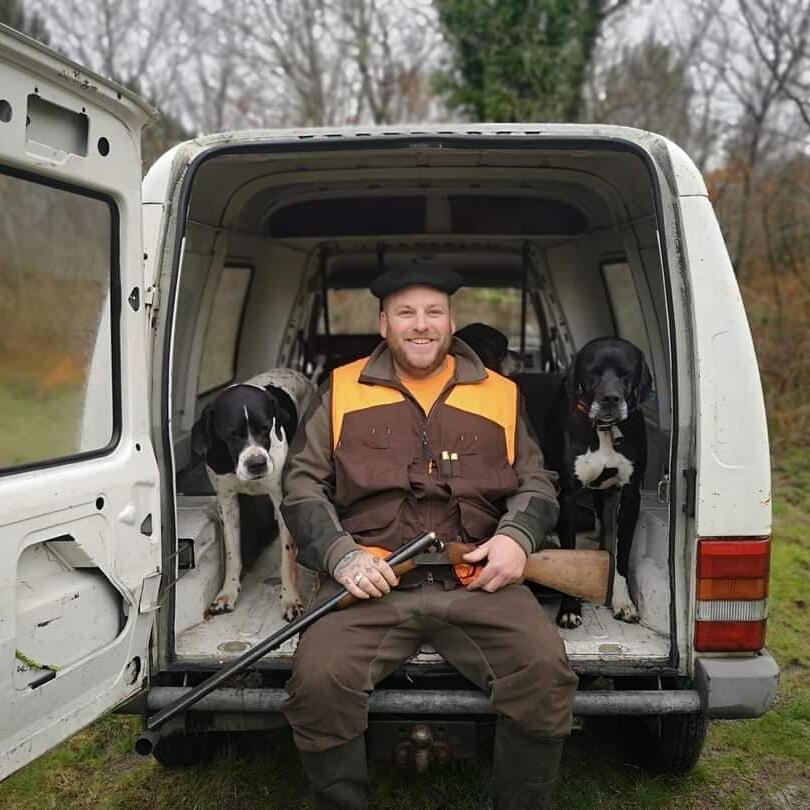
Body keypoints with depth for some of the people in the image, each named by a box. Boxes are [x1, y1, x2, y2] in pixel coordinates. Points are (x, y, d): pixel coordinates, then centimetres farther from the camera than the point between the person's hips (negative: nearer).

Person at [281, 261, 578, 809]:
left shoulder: (500, 394, 16)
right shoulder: (342, 390, 12)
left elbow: (536, 483, 19)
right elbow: (304, 486, 9)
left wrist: (517, 536, -3)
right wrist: (342, 555, -8)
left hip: (478, 581, 1)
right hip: (371, 581, 0)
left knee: (546, 674, -24)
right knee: (318, 680, -26)